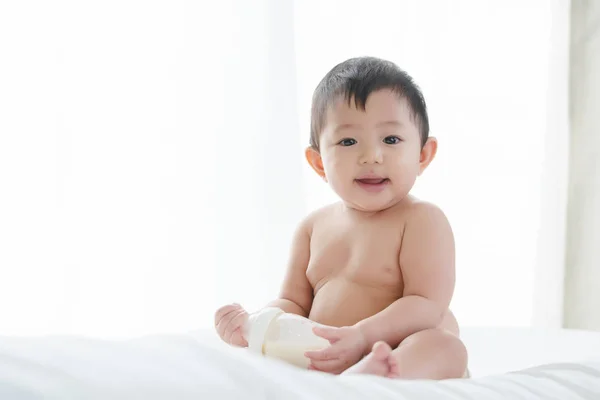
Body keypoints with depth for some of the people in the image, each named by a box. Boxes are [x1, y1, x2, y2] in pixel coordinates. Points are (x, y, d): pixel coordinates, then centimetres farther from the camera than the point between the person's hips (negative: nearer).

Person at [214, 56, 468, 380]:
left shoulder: (422, 220, -5)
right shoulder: (314, 227, 13)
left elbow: (427, 304, -15)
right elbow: (294, 303, 17)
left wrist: (363, 336, -31)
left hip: (413, 356, -5)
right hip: (323, 362, 6)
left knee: (446, 348, -36)